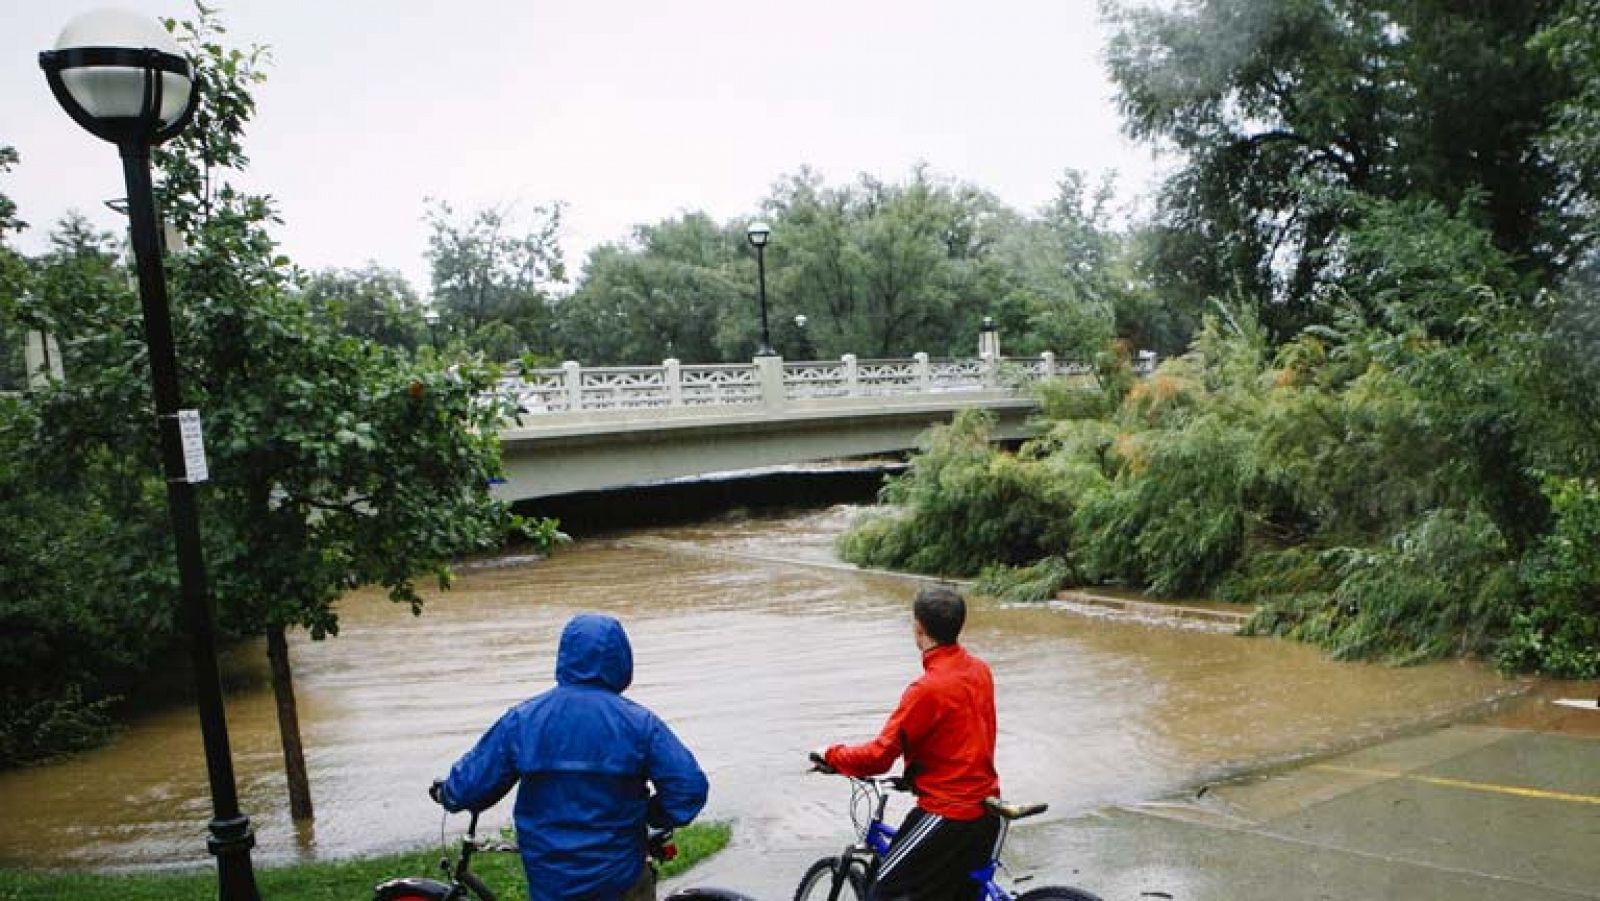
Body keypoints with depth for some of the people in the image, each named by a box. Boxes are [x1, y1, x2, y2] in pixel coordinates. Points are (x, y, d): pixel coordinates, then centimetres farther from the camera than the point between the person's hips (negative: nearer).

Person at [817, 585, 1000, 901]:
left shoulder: (928, 688, -21)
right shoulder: (980, 670, 3)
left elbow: (879, 756, -18)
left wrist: (832, 755, -2)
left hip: (949, 813, -8)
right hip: (986, 810, 8)